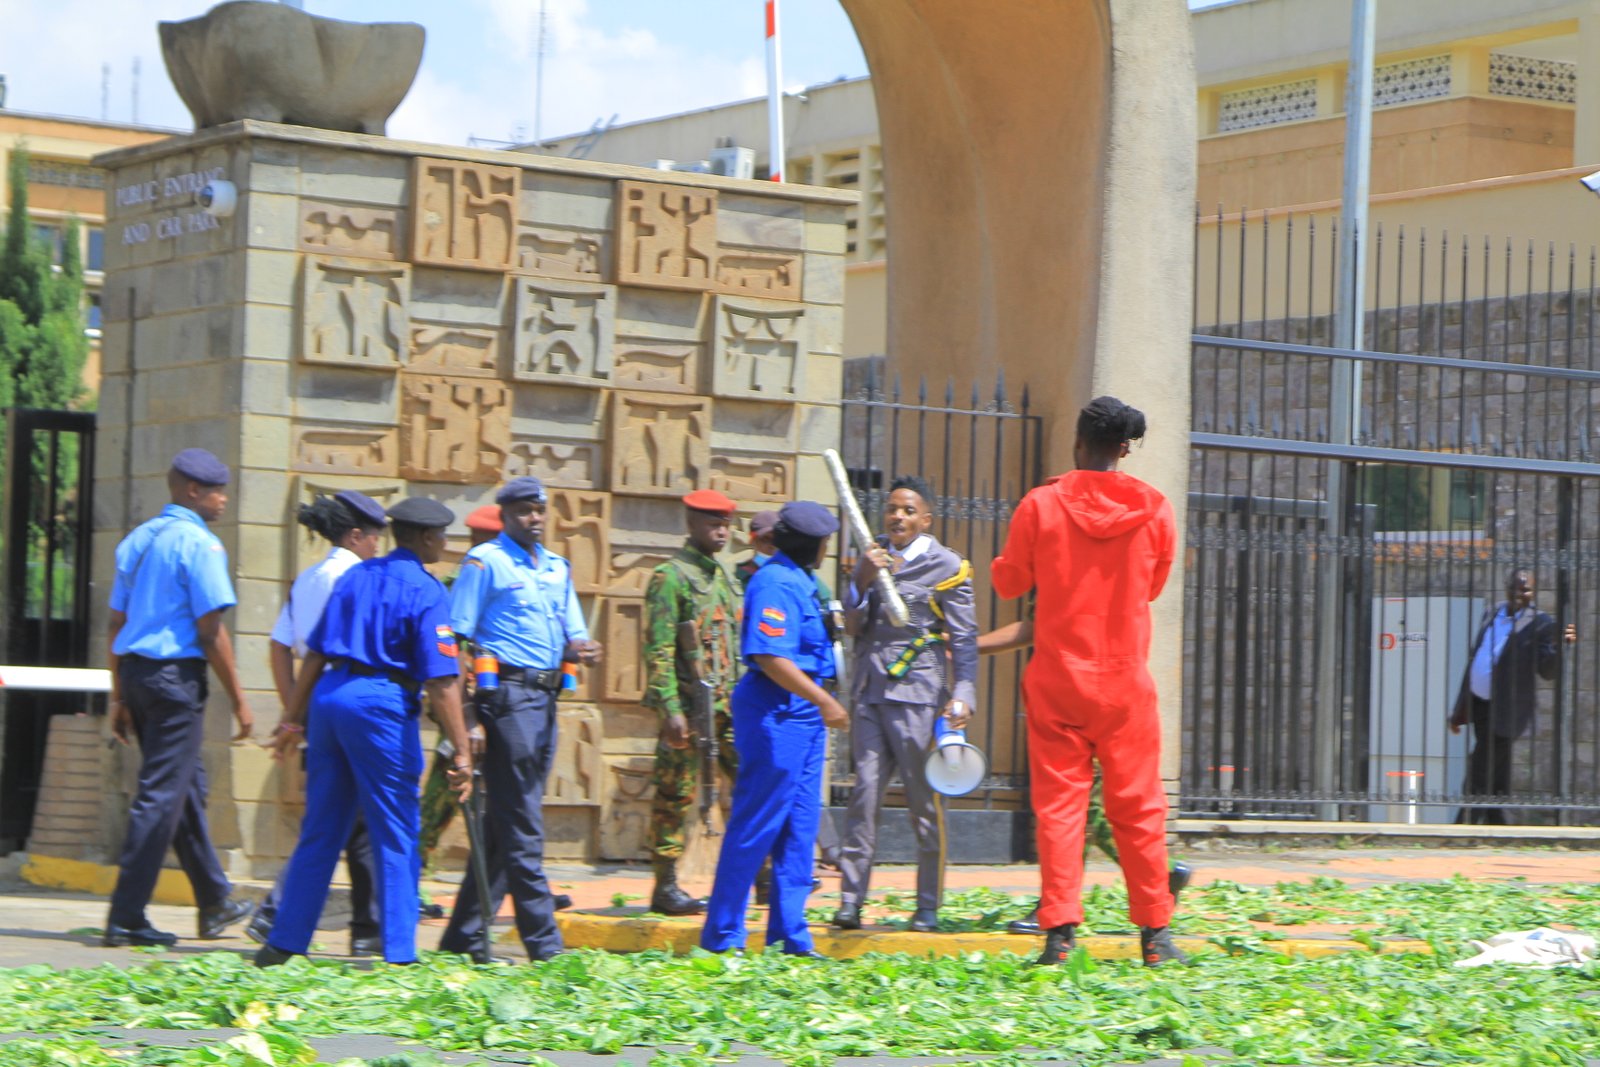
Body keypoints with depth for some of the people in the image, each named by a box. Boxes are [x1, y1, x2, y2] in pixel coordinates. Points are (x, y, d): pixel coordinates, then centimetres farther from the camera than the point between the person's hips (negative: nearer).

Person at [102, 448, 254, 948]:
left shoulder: (137, 540, 15)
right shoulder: (199, 544, -10)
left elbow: (117, 623, 16)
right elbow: (211, 631, -14)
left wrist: (120, 698, 20)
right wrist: (238, 700, -8)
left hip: (134, 669, 9)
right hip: (176, 672, -9)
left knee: (188, 786, 18)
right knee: (162, 794, -5)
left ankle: (215, 902, 28)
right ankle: (125, 917, -5)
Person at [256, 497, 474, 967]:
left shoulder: (355, 576, 14)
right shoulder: (425, 592, -6)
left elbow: (315, 653, 15)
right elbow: (442, 681, -12)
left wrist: (294, 718, 20)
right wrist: (461, 751, -12)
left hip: (328, 695, 6)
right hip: (381, 704, -6)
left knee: (320, 832, 13)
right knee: (395, 839, 2)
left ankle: (284, 943, 15)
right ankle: (398, 954, 1)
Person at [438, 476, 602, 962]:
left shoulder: (557, 568, 19)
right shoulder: (485, 562, -3)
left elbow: (571, 637, 22)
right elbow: (457, 642, -8)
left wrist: (582, 650, -4)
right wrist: (468, 717, -16)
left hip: (545, 699, 8)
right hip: (507, 697, -8)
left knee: (505, 825, 11)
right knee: (522, 830, -7)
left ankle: (463, 936, 18)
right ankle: (544, 945, -7)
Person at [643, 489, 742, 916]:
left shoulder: (725, 578, 18)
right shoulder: (670, 576, -7)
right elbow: (658, 649, -12)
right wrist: (671, 708, -19)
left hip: (729, 704, 8)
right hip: (690, 704, -8)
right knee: (677, 795, -2)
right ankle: (666, 888, 3)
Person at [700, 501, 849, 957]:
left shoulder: (798, 580, 17)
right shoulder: (776, 583, -16)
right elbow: (770, 657, -24)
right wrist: (825, 701, -23)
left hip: (805, 713, 10)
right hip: (776, 712, -10)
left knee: (799, 829, 11)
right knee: (755, 826, -5)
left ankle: (790, 935, 15)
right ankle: (721, 936, 2)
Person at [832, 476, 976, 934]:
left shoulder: (947, 567, 2)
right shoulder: (871, 559, 15)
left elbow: (965, 639, 0)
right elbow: (852, 626, 10)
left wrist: (963, 695, -12)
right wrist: (865, 581, -6)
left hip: (919, 693, -4)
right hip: (870, 690, 4)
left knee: (926, 801, -2)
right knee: (865, 793, -2)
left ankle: (928, 908, 4)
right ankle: (850, 901, -3)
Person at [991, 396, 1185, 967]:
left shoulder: (1040, 506, -6)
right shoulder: (1154, 511, -1)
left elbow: (1009, 581, 4)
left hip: (1057, 679, -1)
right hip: (1126, 683, 1)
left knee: (1058, 804, 2)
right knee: (1138, 807, 7)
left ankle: (1060, 931, -5)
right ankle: (1155, 931, 10)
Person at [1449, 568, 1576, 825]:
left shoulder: (1540, 625, -9)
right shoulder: (1492, 614, 12)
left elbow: (1548, 672, -16)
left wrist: (1560, 646, -36)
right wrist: (1459, 710, 19)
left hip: (1504, 713, -7)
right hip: (1478, 705, 7)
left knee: (1477, 782, -8)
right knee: (1494, 782, 13)